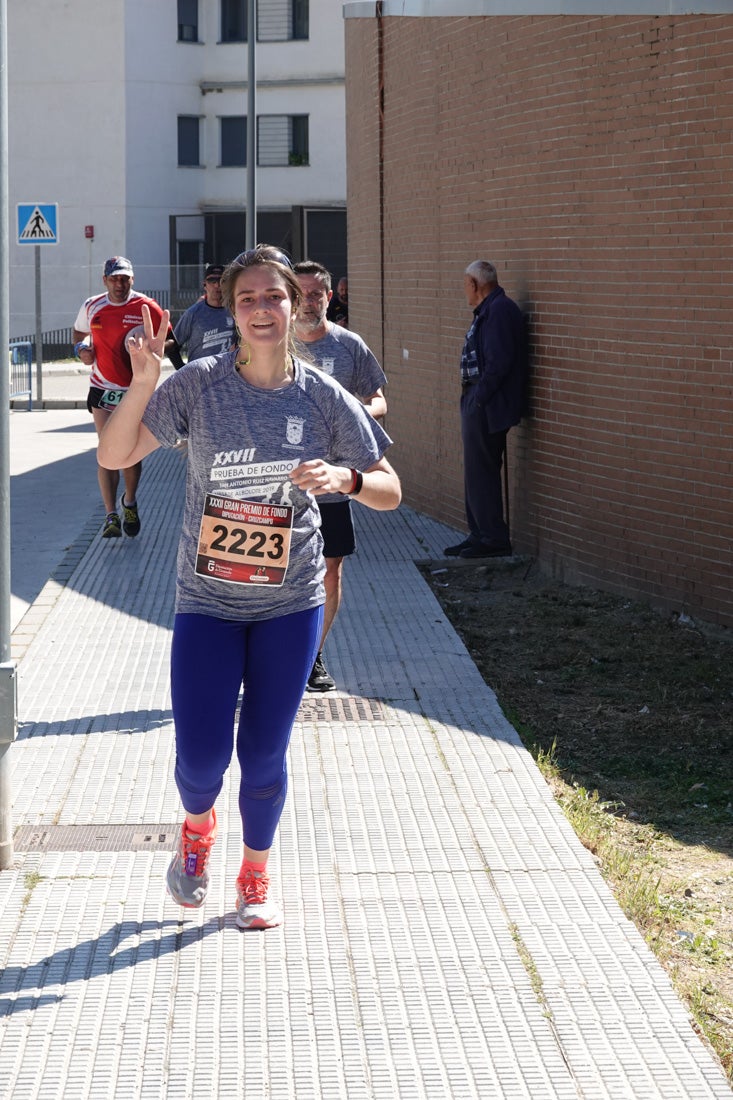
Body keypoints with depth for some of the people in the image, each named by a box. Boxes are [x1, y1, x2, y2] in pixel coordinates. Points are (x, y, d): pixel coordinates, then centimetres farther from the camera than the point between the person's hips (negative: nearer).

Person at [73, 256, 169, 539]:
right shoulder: (91, 307, 3)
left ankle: (130, 502, 32)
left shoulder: (147, 308, -6)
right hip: (103, 390, 1)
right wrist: (81, 350, 1)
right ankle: (111, 516, -5)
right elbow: (79, 333, 22)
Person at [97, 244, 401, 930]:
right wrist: (143, 382, -25)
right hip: (206, 602, -1)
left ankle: (256, 877, 30)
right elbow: (113, 456, -10)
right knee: (200, 759, -5)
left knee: (264, 754, 5)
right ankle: (197, 827, 32)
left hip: (290, 603, 1)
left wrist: (345, 477, -22)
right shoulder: (198, 386, -8)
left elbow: (388, 492, 0)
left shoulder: (322, 398, -4)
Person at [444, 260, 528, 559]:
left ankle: (493, 538, -3)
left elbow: (499, 361, -22)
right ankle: (480, 535, 23)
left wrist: (479, 397, -19)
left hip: (487, 407, -11)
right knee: (476, 470, 16)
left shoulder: (499, 310, -16)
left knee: (481, 471, -8)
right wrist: (471, 396, 13)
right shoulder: (487, 311, 17)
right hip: (477, 403, 11)